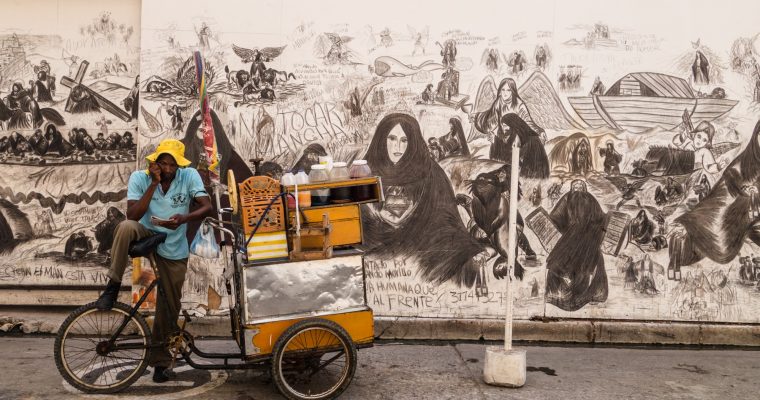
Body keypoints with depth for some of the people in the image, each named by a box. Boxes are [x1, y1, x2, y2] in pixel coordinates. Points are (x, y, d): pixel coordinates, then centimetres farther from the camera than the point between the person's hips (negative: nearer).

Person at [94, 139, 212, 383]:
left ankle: (159, 361, 24)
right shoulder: (139, 177, -13)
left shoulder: (189, 176, -13)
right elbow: (132, 215, -22)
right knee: (125, 227, -35)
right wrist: (154, 183, -26)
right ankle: (113, 287, -20)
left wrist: (184, 218, -40)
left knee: (169, 307, 5)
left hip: (174, 250, 1)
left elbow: (207, 206, -21)